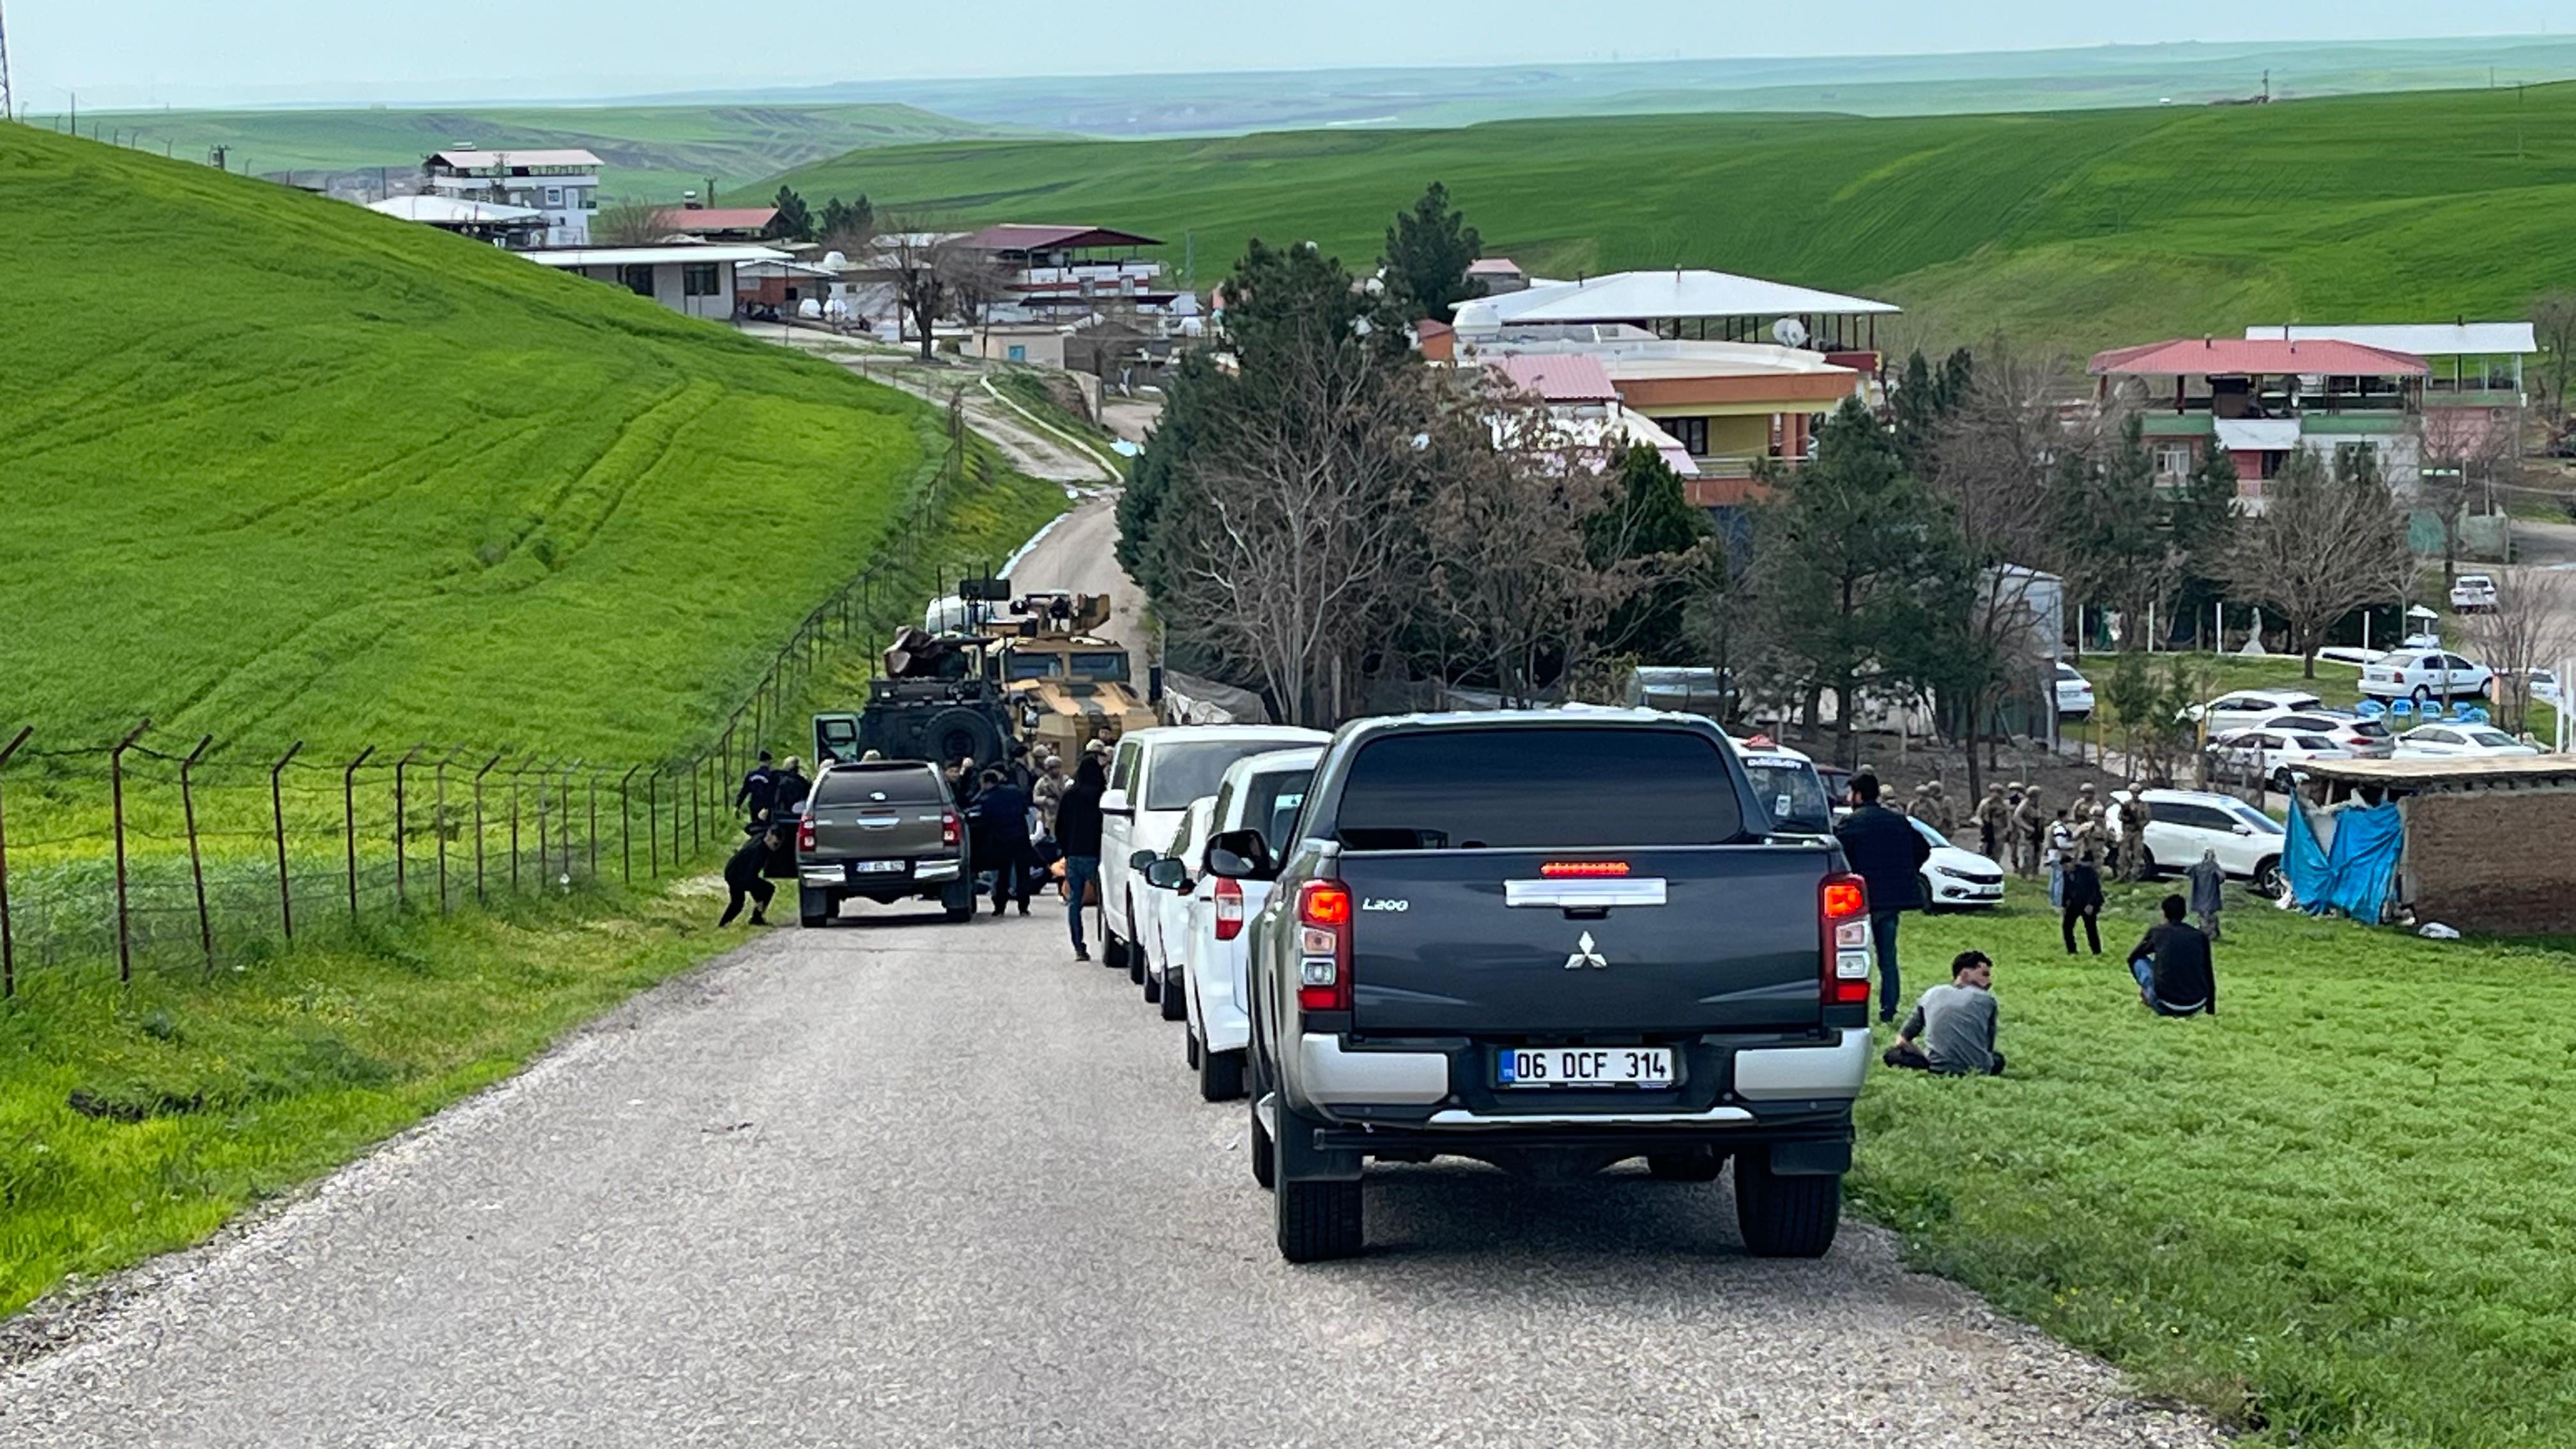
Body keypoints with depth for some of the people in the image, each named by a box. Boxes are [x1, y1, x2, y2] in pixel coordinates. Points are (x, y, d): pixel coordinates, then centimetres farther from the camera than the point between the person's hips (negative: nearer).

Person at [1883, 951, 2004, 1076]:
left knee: (1892, 1054, 22)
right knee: (1998, 1059, 34)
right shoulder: (1987, 1000, 9)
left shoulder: (1932, 994, 14)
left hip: (1940, 1069, 0)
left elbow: (1902, 1038, 15)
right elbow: (1989, 1046, 13)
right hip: (1979, 1070, 0)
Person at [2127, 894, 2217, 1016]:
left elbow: (2132, 958, 24)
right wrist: (2211, 1011, 28)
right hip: (2197, 1006, 1)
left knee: (2139, 961, 20)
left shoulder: (2156, 932, 7)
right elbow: (2209, 975, 17)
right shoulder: (2200, 936, 10)